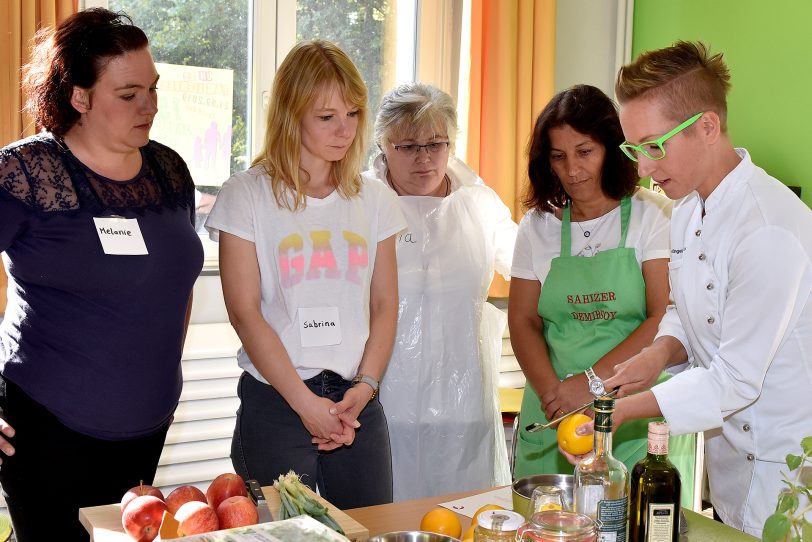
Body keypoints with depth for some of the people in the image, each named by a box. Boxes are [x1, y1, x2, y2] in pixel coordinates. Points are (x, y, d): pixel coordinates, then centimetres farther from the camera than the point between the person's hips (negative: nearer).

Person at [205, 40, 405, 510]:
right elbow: (245, 312, -8)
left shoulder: (374, 199, 8)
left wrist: (364, 387, -6)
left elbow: (385, 304, 8)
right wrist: (306, 402, -12)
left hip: (357, 401, 4)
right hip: (274, 401, -3)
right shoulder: (247, 195, -4)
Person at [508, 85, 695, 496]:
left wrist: (592, 380, -17)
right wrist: (553, 392, -10)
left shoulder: (653, 215, -3)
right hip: (553, 415, 3)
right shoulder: (538, 225, 8)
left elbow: (666, 319, -11)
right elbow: (523, 322, 5)